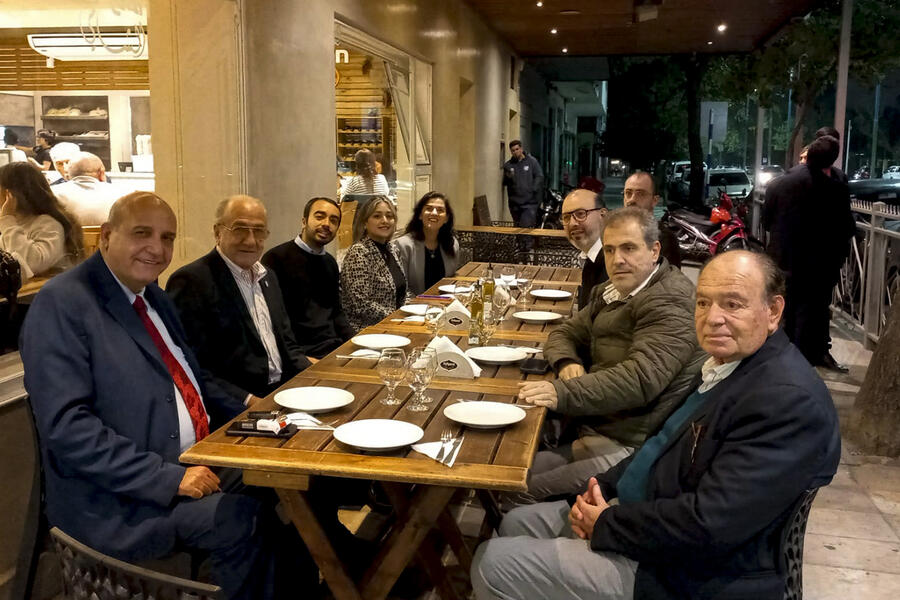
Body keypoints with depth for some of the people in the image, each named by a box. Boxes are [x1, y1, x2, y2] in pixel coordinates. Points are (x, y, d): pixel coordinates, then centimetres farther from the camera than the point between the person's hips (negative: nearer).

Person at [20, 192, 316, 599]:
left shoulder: (153, 297, 12)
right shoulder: (61, 304, -12)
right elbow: (68, 428, -20)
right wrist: (168, 479, -23)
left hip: (197, 462, 8)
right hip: (120, 497, -8)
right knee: (243, 517, -26)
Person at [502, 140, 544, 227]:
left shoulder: (532, 161, 2)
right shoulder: (508, 165, 10)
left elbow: (539, 177, -1)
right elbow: (504, 183, 11)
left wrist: (533, 190, -14)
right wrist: (508, 178, -11)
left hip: (529, 203, -4)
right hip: (515, 203, 4)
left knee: (526, 226, -16)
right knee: (517, 227, 13)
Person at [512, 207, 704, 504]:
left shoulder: (671, 300, -13)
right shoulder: (610, 293, 16)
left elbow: (641, 378, -25)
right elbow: (563, 334, 22)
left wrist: (564, 393, -31)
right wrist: (567, 363, -2)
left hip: (628, 446, -9)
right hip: (593, 430, 9)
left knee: (517, 496, -22)